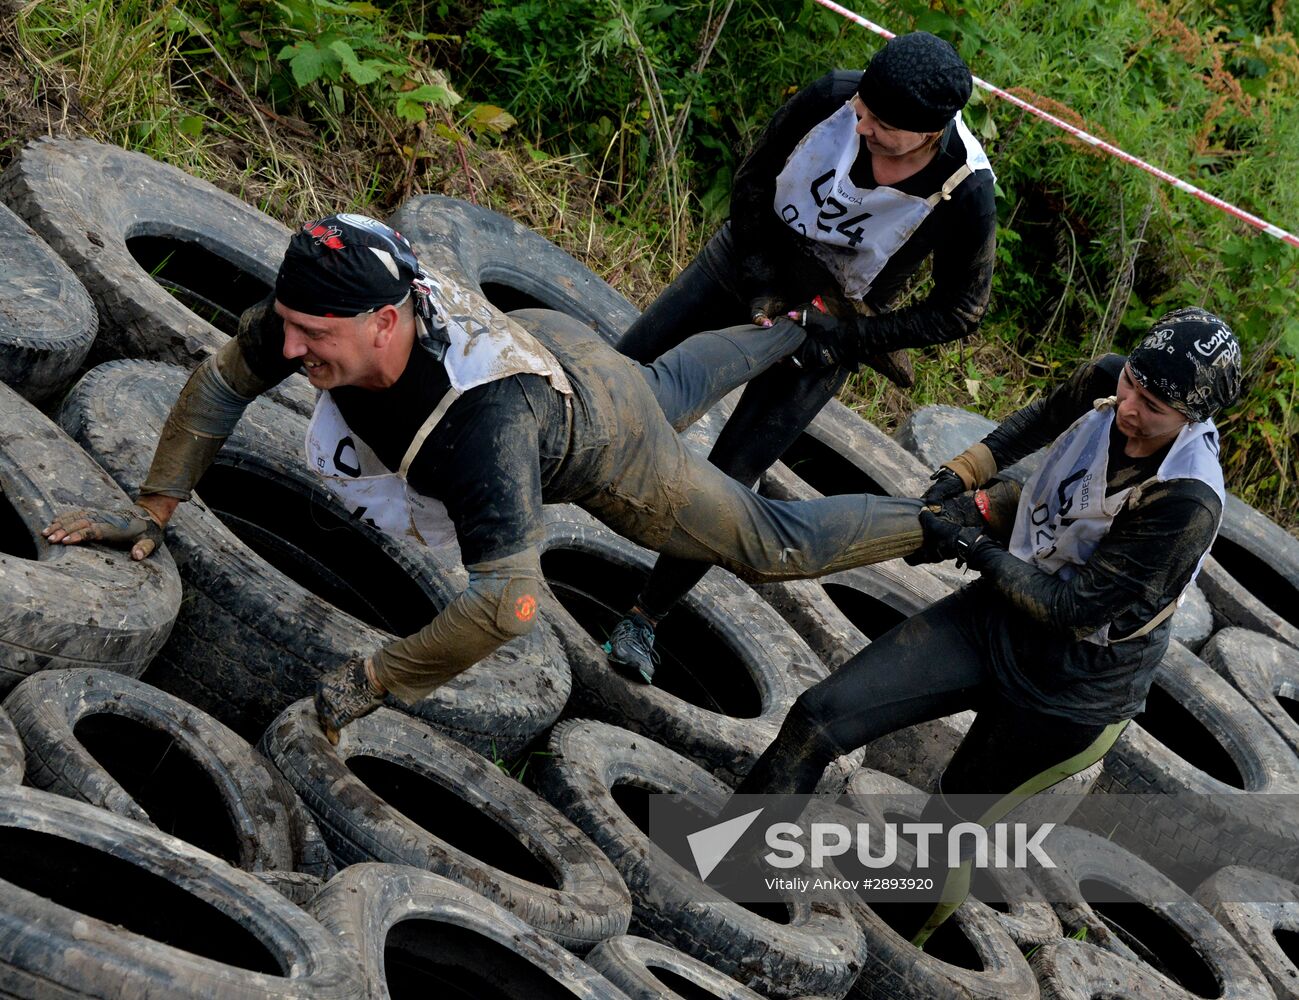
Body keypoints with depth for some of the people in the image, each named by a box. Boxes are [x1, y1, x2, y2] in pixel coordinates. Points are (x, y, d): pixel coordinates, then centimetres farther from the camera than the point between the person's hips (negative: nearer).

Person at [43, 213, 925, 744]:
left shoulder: (484, 418, -54)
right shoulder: (317, 312, -35)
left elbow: (509, 600, -58)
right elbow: (220, 384, -17)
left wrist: (374, 681, -50)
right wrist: (153, 512, -18)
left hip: (603, 448, -6)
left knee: (773, 543, 13)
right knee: (670, 389, 39)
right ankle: (806, 330, 65)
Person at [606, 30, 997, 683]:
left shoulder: (965, 193, -32)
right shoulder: (833, 98, -27)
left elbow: (958, 311, -16)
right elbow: (754, 178, -8)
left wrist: (846, 335, -22)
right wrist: (758, 279, -15)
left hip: (831, 320, -3)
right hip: (754, 256, 3)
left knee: (728, 479, -5)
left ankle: (646, 615, 12)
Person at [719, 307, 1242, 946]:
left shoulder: (1188, 505, -30)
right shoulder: (1106, 383, -10)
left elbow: (1077, 606, -26)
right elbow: (1047, 417, 16)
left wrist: (975, 548, -21)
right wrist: (963, 473, 6)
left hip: (1072, 689, -6)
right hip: (995, 618, 7)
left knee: (954, 821, 6)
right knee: (820, 717, -5)